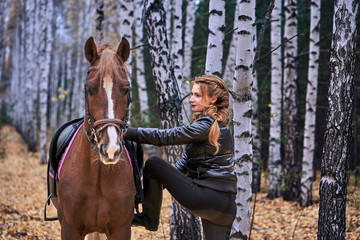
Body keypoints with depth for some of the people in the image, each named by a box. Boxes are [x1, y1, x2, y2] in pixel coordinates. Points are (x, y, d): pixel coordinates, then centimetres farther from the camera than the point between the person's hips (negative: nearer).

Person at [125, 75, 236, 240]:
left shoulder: (208, 125, -11)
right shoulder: (217, 125, 19)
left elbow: (166, 137, -15)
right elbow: (186, 161, 21)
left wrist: (128, 133, -13)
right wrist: (160, 181, 16)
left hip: (210, 197, -10)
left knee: (153, 163, -4)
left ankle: (150, 219, 9)